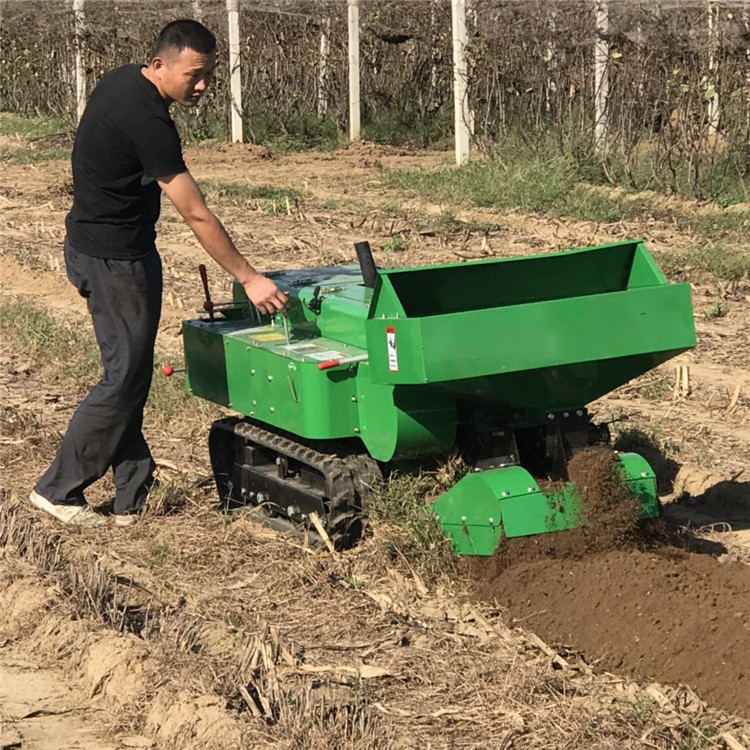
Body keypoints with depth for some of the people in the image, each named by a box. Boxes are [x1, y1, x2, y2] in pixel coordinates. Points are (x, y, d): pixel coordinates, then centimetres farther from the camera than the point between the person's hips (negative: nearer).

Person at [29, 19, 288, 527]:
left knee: (129, 375, 11)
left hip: (94, 244, 10)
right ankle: (58, 490, 7)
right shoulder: (146, 119, -25)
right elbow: (197, 215, -24)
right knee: (125, 379, -3)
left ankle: (132, 496, 15)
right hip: (114, 260, -10)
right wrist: (249, 279, -20)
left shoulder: (123, 80, 6)